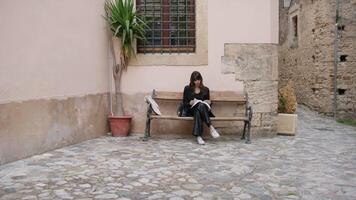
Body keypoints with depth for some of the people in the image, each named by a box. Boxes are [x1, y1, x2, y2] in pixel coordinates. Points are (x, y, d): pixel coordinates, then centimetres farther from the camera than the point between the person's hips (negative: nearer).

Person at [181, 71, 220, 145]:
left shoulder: (205, 90, 17)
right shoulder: (187, 89, 12)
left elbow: (208, 102, 20)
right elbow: (184, 103, 7)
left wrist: (209, 102, -4)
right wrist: (190, 103, -14)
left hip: (203, 110, 1)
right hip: (190, 110, -1)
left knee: (201, 105, -39)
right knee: (200, 106, -37)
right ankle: (211, 128, -49)